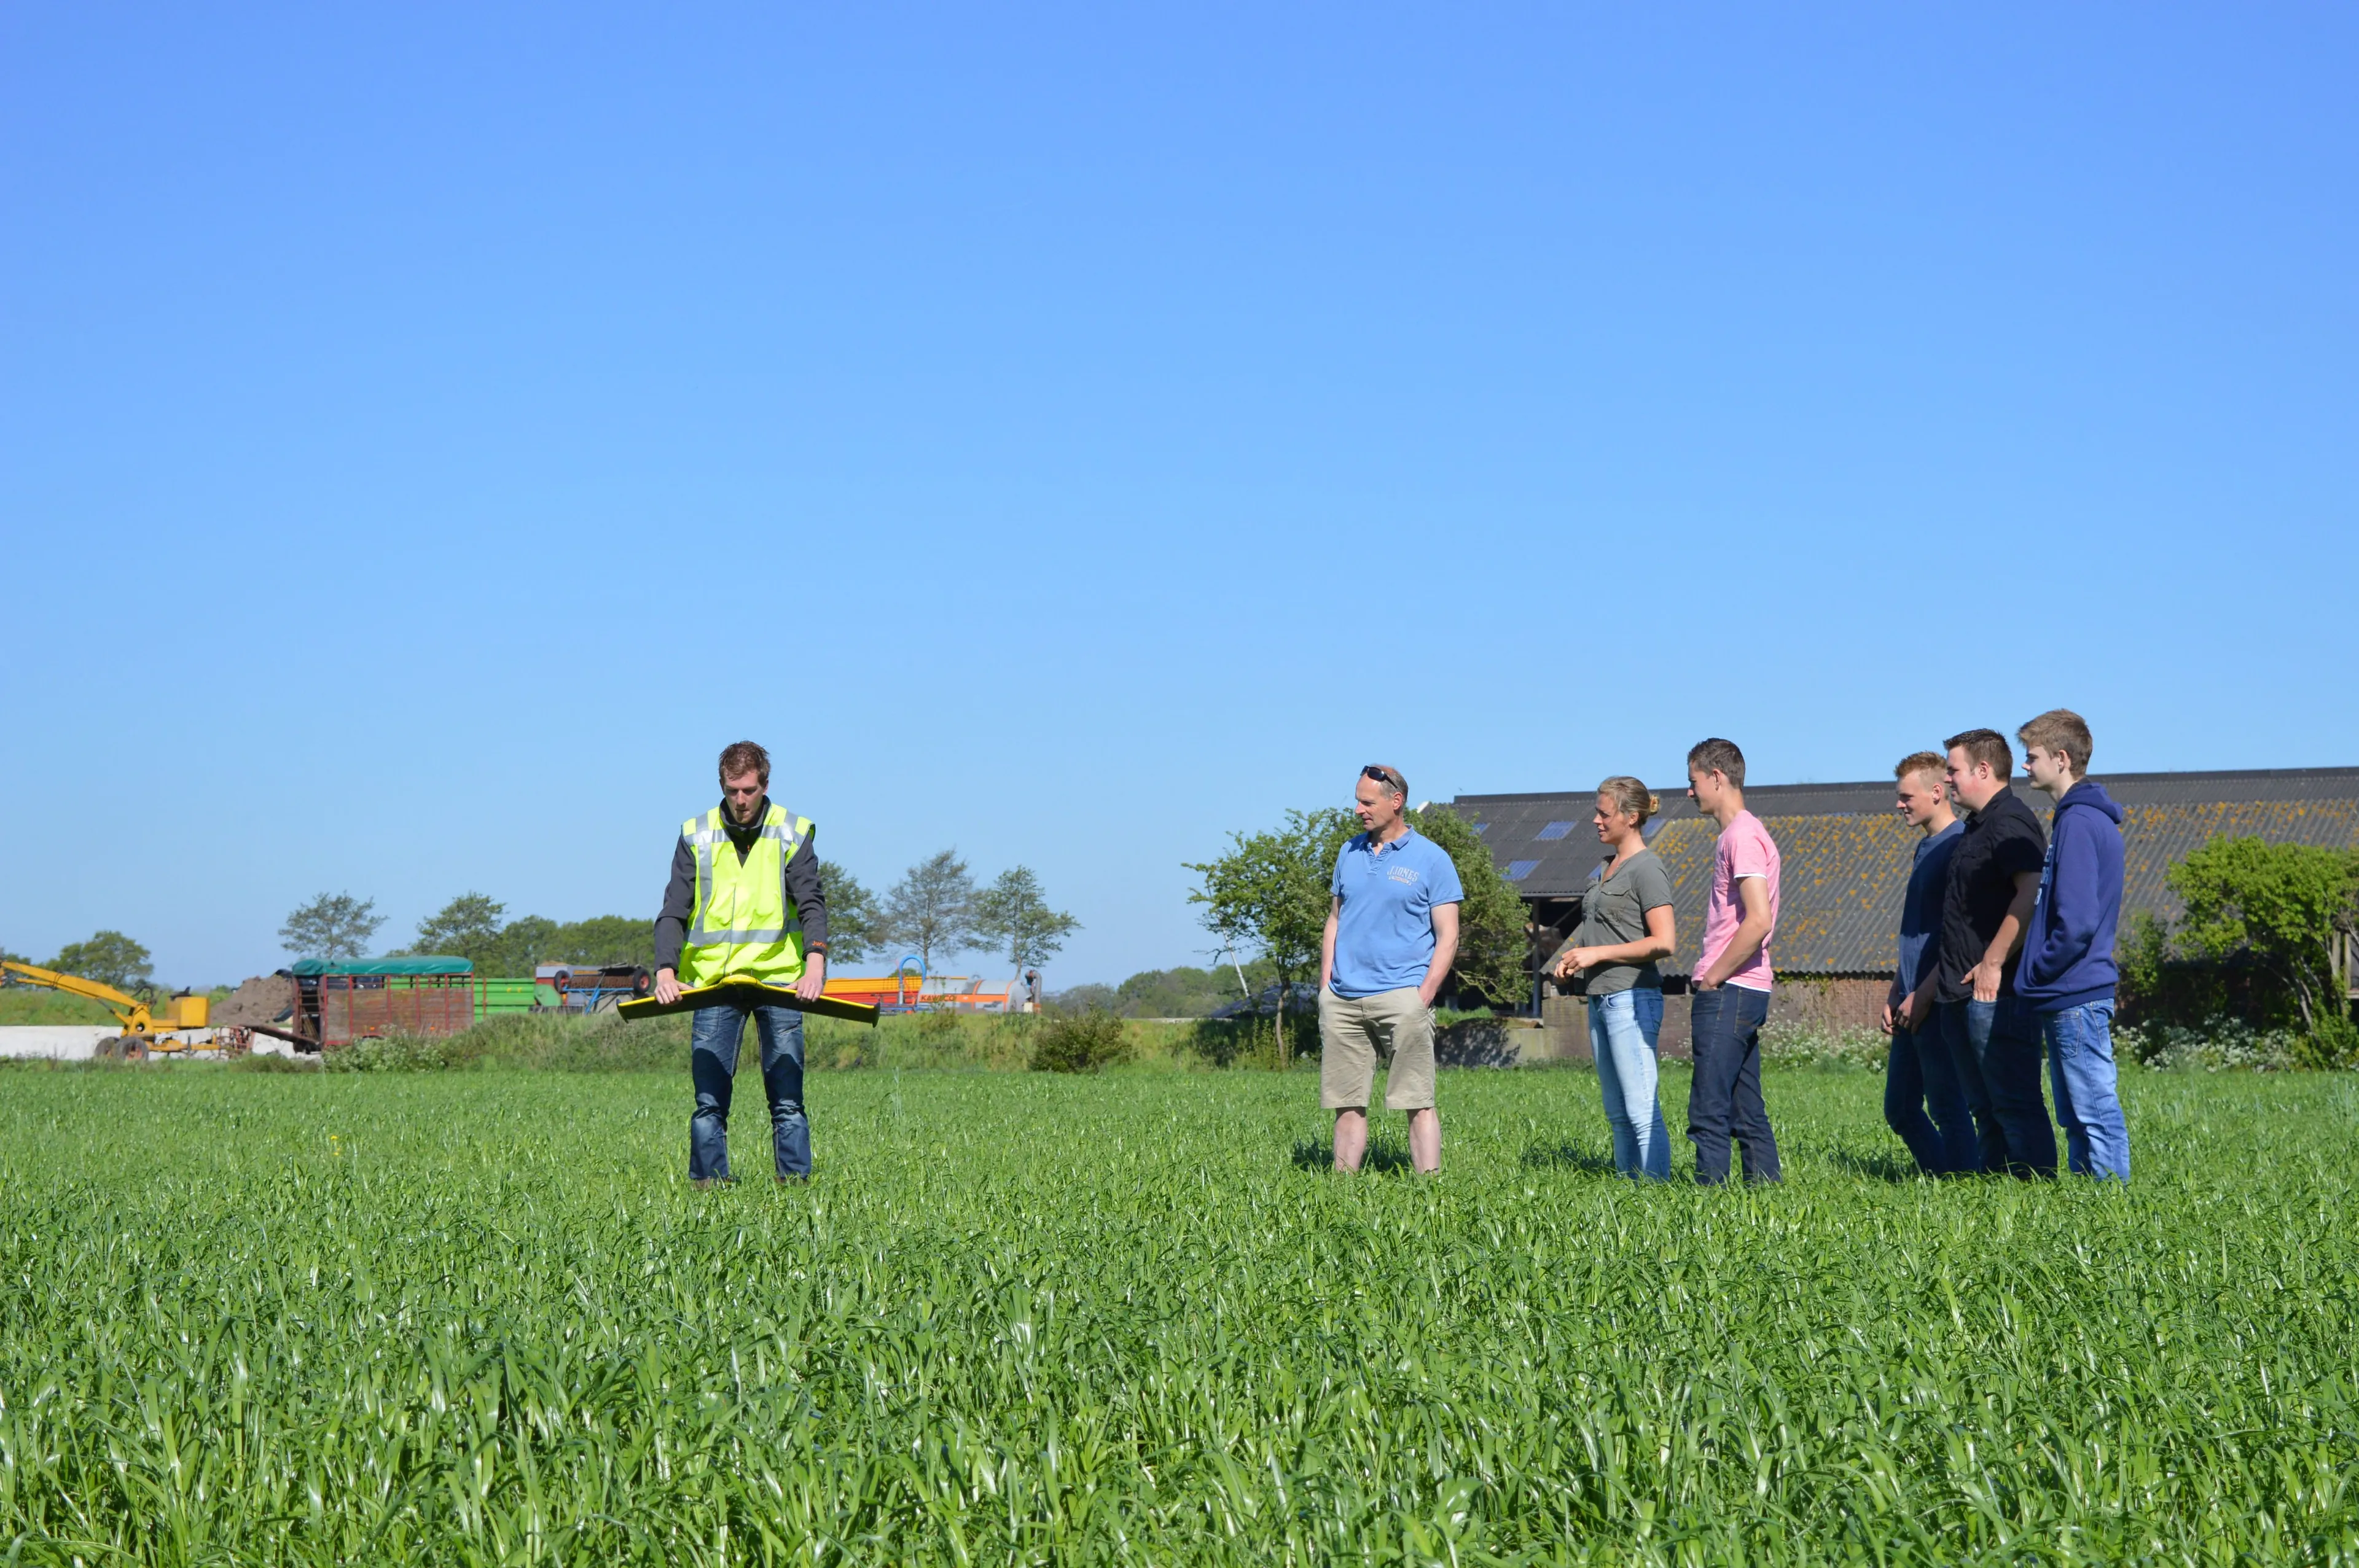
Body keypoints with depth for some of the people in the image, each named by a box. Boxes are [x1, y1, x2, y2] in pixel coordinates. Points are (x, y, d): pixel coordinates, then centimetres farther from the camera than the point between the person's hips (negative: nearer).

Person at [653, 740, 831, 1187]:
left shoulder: (792, 835, 6)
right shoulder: (695, 836, 7)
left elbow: (811, 903, -3)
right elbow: (674, 912, 4)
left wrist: (816, 960, -21)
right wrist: (666, 969, -12)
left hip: (778, 978, -1)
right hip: (712, 980, 1)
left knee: (787, 1099, -4)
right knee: (709, 1100, -3)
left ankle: (795, 1181, 0)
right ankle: (707, 1185, 1)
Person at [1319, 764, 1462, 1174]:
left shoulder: (1431, 859, 0)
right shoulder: (1350, 852, 15)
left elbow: (1447, 937, -1)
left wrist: (1424, 996, -11)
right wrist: (1325, 987, 10)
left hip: (1401, 997, -5)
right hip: (1342, 999, 5)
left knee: (1418, 1102, -6)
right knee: (1346, 1104, 5)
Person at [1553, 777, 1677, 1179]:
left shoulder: (1646, 870, -10)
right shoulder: (1607, 867, 17)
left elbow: (1664, 943, -17)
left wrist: (1597, 953, -15)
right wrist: (1573, 956, 10)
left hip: (1632, 998, -10)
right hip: (1601, 998, 10)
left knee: (1642, 1111, -11)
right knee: (1617, 1113, 11)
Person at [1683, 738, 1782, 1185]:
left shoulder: (1743, 836, -12)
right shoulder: (1736, 834, 19)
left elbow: (1758, 921, -21)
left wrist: (1711, 979, -13)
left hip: (1728, 993, -10)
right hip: (1743, 993, 10)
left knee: (1708, 1113, -11)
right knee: (1747, 1114, 11)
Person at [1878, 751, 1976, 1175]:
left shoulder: (1958, 846, -12)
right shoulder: (1925, 847, 18)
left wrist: (1923, 995, -18)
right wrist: (1894, 996, 16)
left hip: (1939, 1002, -10)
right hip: (1913, 1005, 10)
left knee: (1947, 1108, -5)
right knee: (1900, 1108, 12)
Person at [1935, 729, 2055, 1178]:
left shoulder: (2010, 822, -12)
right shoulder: (1977, 826, 20)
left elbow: (2032, 894, -24)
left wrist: (1993, 963, -23)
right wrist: (1948, 975, 21)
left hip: (1997, 991, -11)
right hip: (1964, 994, 11)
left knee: (2015, 1103, -9)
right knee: (1985, 1107, 12)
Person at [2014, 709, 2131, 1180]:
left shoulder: (2078, 822, -15)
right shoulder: (2080, 816, 16)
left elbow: (2076, 922, -21)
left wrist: (2035, 971, -10)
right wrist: (2037, 974, 15)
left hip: (2075, 997, -10)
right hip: (2067, 996, 10)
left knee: (2097, 1110, -6)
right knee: (2076, 1115, 13)